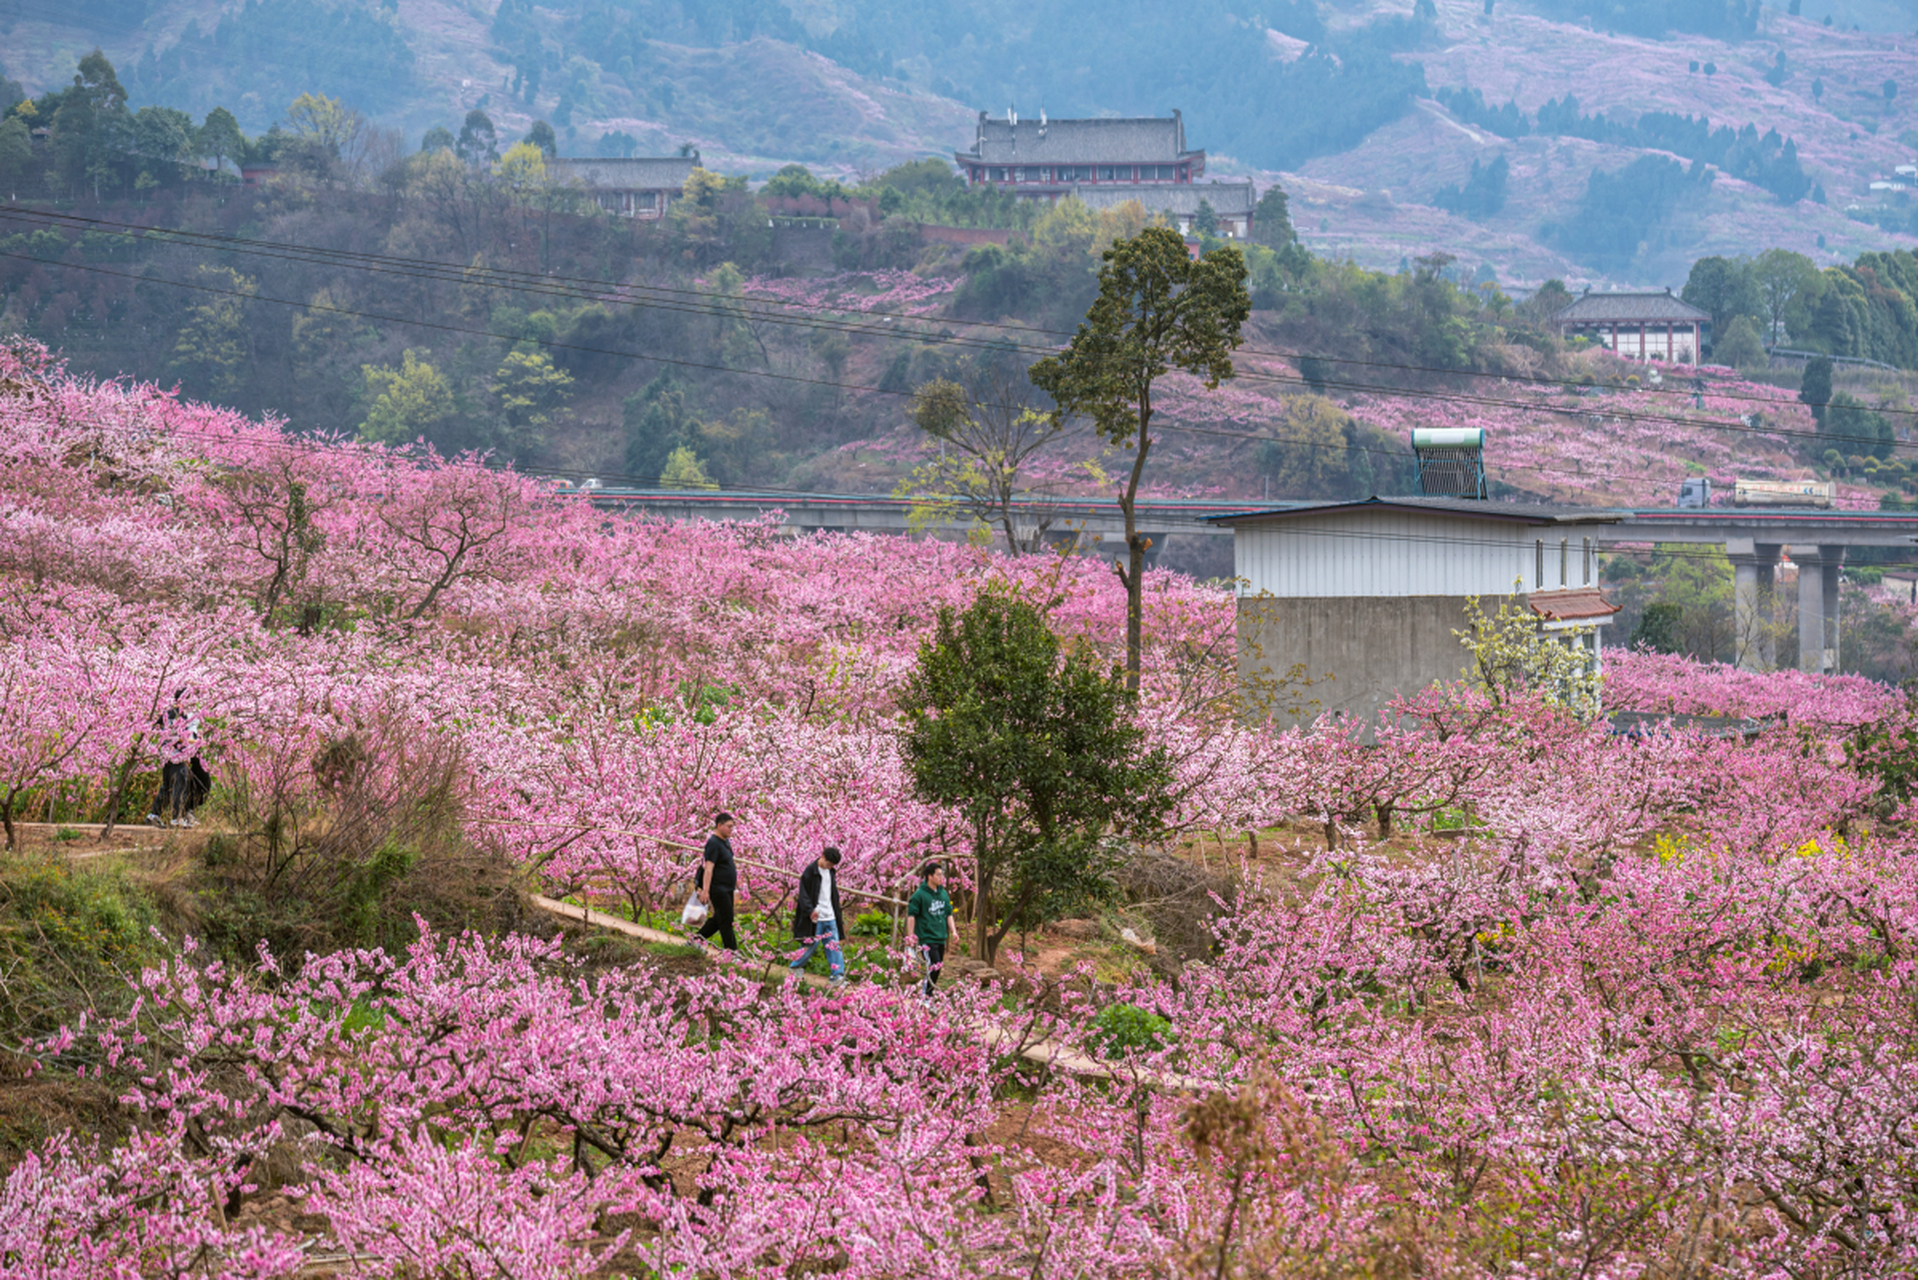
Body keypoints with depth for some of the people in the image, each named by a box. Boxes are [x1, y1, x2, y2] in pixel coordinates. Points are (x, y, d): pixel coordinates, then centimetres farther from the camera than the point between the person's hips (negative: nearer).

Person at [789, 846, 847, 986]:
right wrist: (810, 910, -24)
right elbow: (803, 893, -13)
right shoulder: (811, 871, -9)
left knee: (834, 945, -1)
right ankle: (796, 966, 20)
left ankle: (838, 975, -5)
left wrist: (838, 914, 21)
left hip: (830, 916, 6)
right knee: (812, 943, -1)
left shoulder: (831, 872, 12)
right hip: (815, 916, -6)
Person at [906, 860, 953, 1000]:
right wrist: (911, 935, -7)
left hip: (941, 937, 7)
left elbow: (949, 914, 17)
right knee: (935, 965, -15)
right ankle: (925, 993, -4)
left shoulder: (944, 894, 10)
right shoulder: (920, 894, -10)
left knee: (937, 966, 10)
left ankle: (928, 993, 21)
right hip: (926, 936, -7)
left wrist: (953, 931, 6)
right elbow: (912, 915, -6)